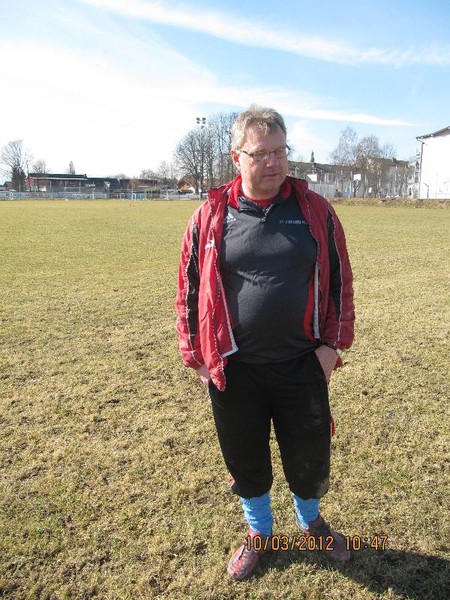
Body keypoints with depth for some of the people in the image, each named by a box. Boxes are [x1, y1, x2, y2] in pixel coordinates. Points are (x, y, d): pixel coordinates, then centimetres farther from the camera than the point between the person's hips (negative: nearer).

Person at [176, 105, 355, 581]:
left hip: (303, 365, 1)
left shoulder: (315, 210, -1)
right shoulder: (210, 215, -3)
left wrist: (333, 343, 0)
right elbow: (189, 290, 2)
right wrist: (198, 357, 1)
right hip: (234, 370, 0)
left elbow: (340, 281, 5)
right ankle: (258, 532, 46)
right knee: (245, 458, 17)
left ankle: (311, 522, 49)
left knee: (309, 455, 16)